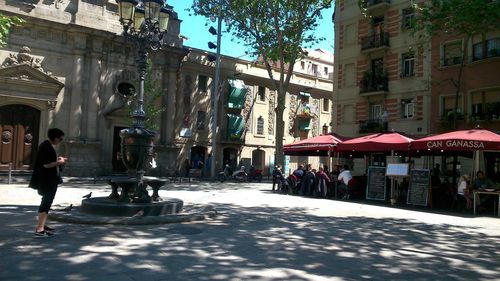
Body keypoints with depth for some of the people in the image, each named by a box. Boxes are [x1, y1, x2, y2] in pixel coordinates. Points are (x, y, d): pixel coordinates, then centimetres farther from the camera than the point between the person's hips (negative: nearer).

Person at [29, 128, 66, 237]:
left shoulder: (46, 145, 11)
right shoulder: (47, 147, -21)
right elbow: (47, 164, -26)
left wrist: (57, 159, 9)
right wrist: (59, 162, -13)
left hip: (48, 180, 11)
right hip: (48, 181, -11)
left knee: (46, 201, 21)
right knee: (46, 202, -7)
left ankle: (42, 225, 33)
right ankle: (39, 230, -4)